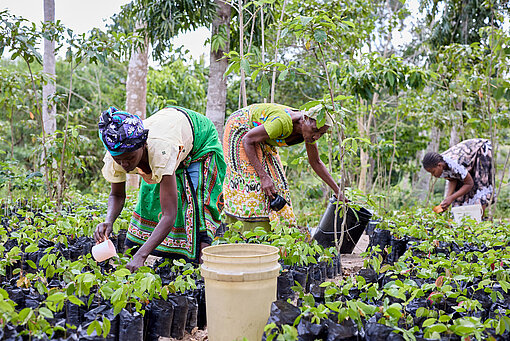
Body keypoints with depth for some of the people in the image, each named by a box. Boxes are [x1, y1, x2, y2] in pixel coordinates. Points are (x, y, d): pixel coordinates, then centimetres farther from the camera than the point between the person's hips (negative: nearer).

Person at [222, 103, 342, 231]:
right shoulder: (283, 122, -40)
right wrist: (263, 176, -36)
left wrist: (338, 191, -3)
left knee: (274, 180, 1)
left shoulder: (308, 130, -17)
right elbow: (247, 140, -32)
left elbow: (316, 162, -1)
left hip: (263, 141, 8)